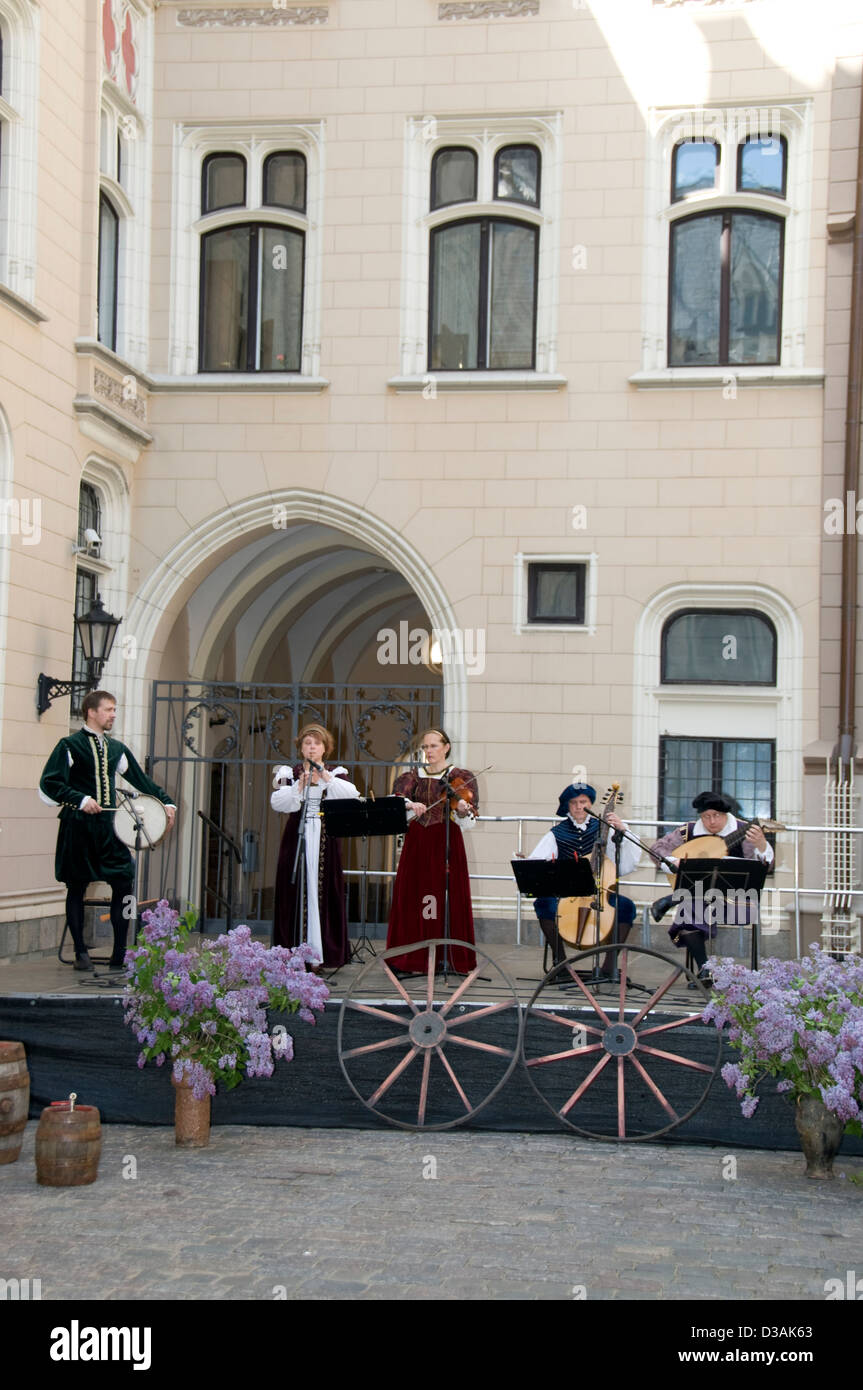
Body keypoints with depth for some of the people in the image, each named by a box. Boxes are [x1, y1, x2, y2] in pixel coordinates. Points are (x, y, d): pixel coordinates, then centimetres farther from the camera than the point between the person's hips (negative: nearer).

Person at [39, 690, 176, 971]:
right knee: (77, 887, 3)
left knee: (125, 883, -4)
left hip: (109, 824, 5)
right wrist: (81, 800, -20)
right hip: (79, 826, -5)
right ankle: (81, 953, 11)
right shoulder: (70, 746, -2)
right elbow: (49, 784, -10)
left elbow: (141, 780, 19)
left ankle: (120, 954, 4)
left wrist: (166, 802, 8)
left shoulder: (116, 748, 15)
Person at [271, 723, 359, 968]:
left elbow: (352, 795, -9)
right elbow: (277, 802, -6)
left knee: (324, 891, -3)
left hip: (325, 840, 0)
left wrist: (327, 778, -18)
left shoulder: (337, 774, 10)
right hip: (297, 837, 0)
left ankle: (324, 952, 0)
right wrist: (299, 786, -19)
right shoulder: (289, 773, 9)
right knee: (295, 892, -3)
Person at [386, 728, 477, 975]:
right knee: (412, 899, -2)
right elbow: (396, 797, -6)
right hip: (417, 843, 2)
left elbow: (466, 821, -4)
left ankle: (454, 959, -2)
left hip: (447, 843, -2)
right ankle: (416, 960, 3)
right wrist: (410, 804, -27)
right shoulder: (413, 777, 13)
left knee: (450, 898, -7)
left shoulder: (461, 777, 5)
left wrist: (462, 810, -27)